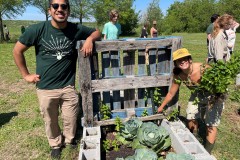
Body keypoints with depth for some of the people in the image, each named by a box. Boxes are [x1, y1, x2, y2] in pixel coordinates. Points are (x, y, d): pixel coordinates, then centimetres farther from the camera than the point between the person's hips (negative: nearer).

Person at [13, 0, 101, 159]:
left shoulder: (76, 29, -7)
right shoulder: (37, 29, -11)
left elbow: (97, 32, 9)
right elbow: (17, 50, 1)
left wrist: (89, 39, -13)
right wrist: (26, 75, 2)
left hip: (68, 86, 1)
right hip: (45, 88, 0)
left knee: (70, 119, 15)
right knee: (51, 120, 17)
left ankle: (69, 140, 46)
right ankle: (56, 144, 46)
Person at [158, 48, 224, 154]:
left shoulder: (204, 69, -37)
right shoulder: (178, 75, -21)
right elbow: (171, 93, -7)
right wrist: (161, 107, 3)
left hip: (214, 95, -4)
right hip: (197, 95, 5)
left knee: (211, 124, -2)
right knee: (191, 118, 10)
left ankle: (207, 153, 16)